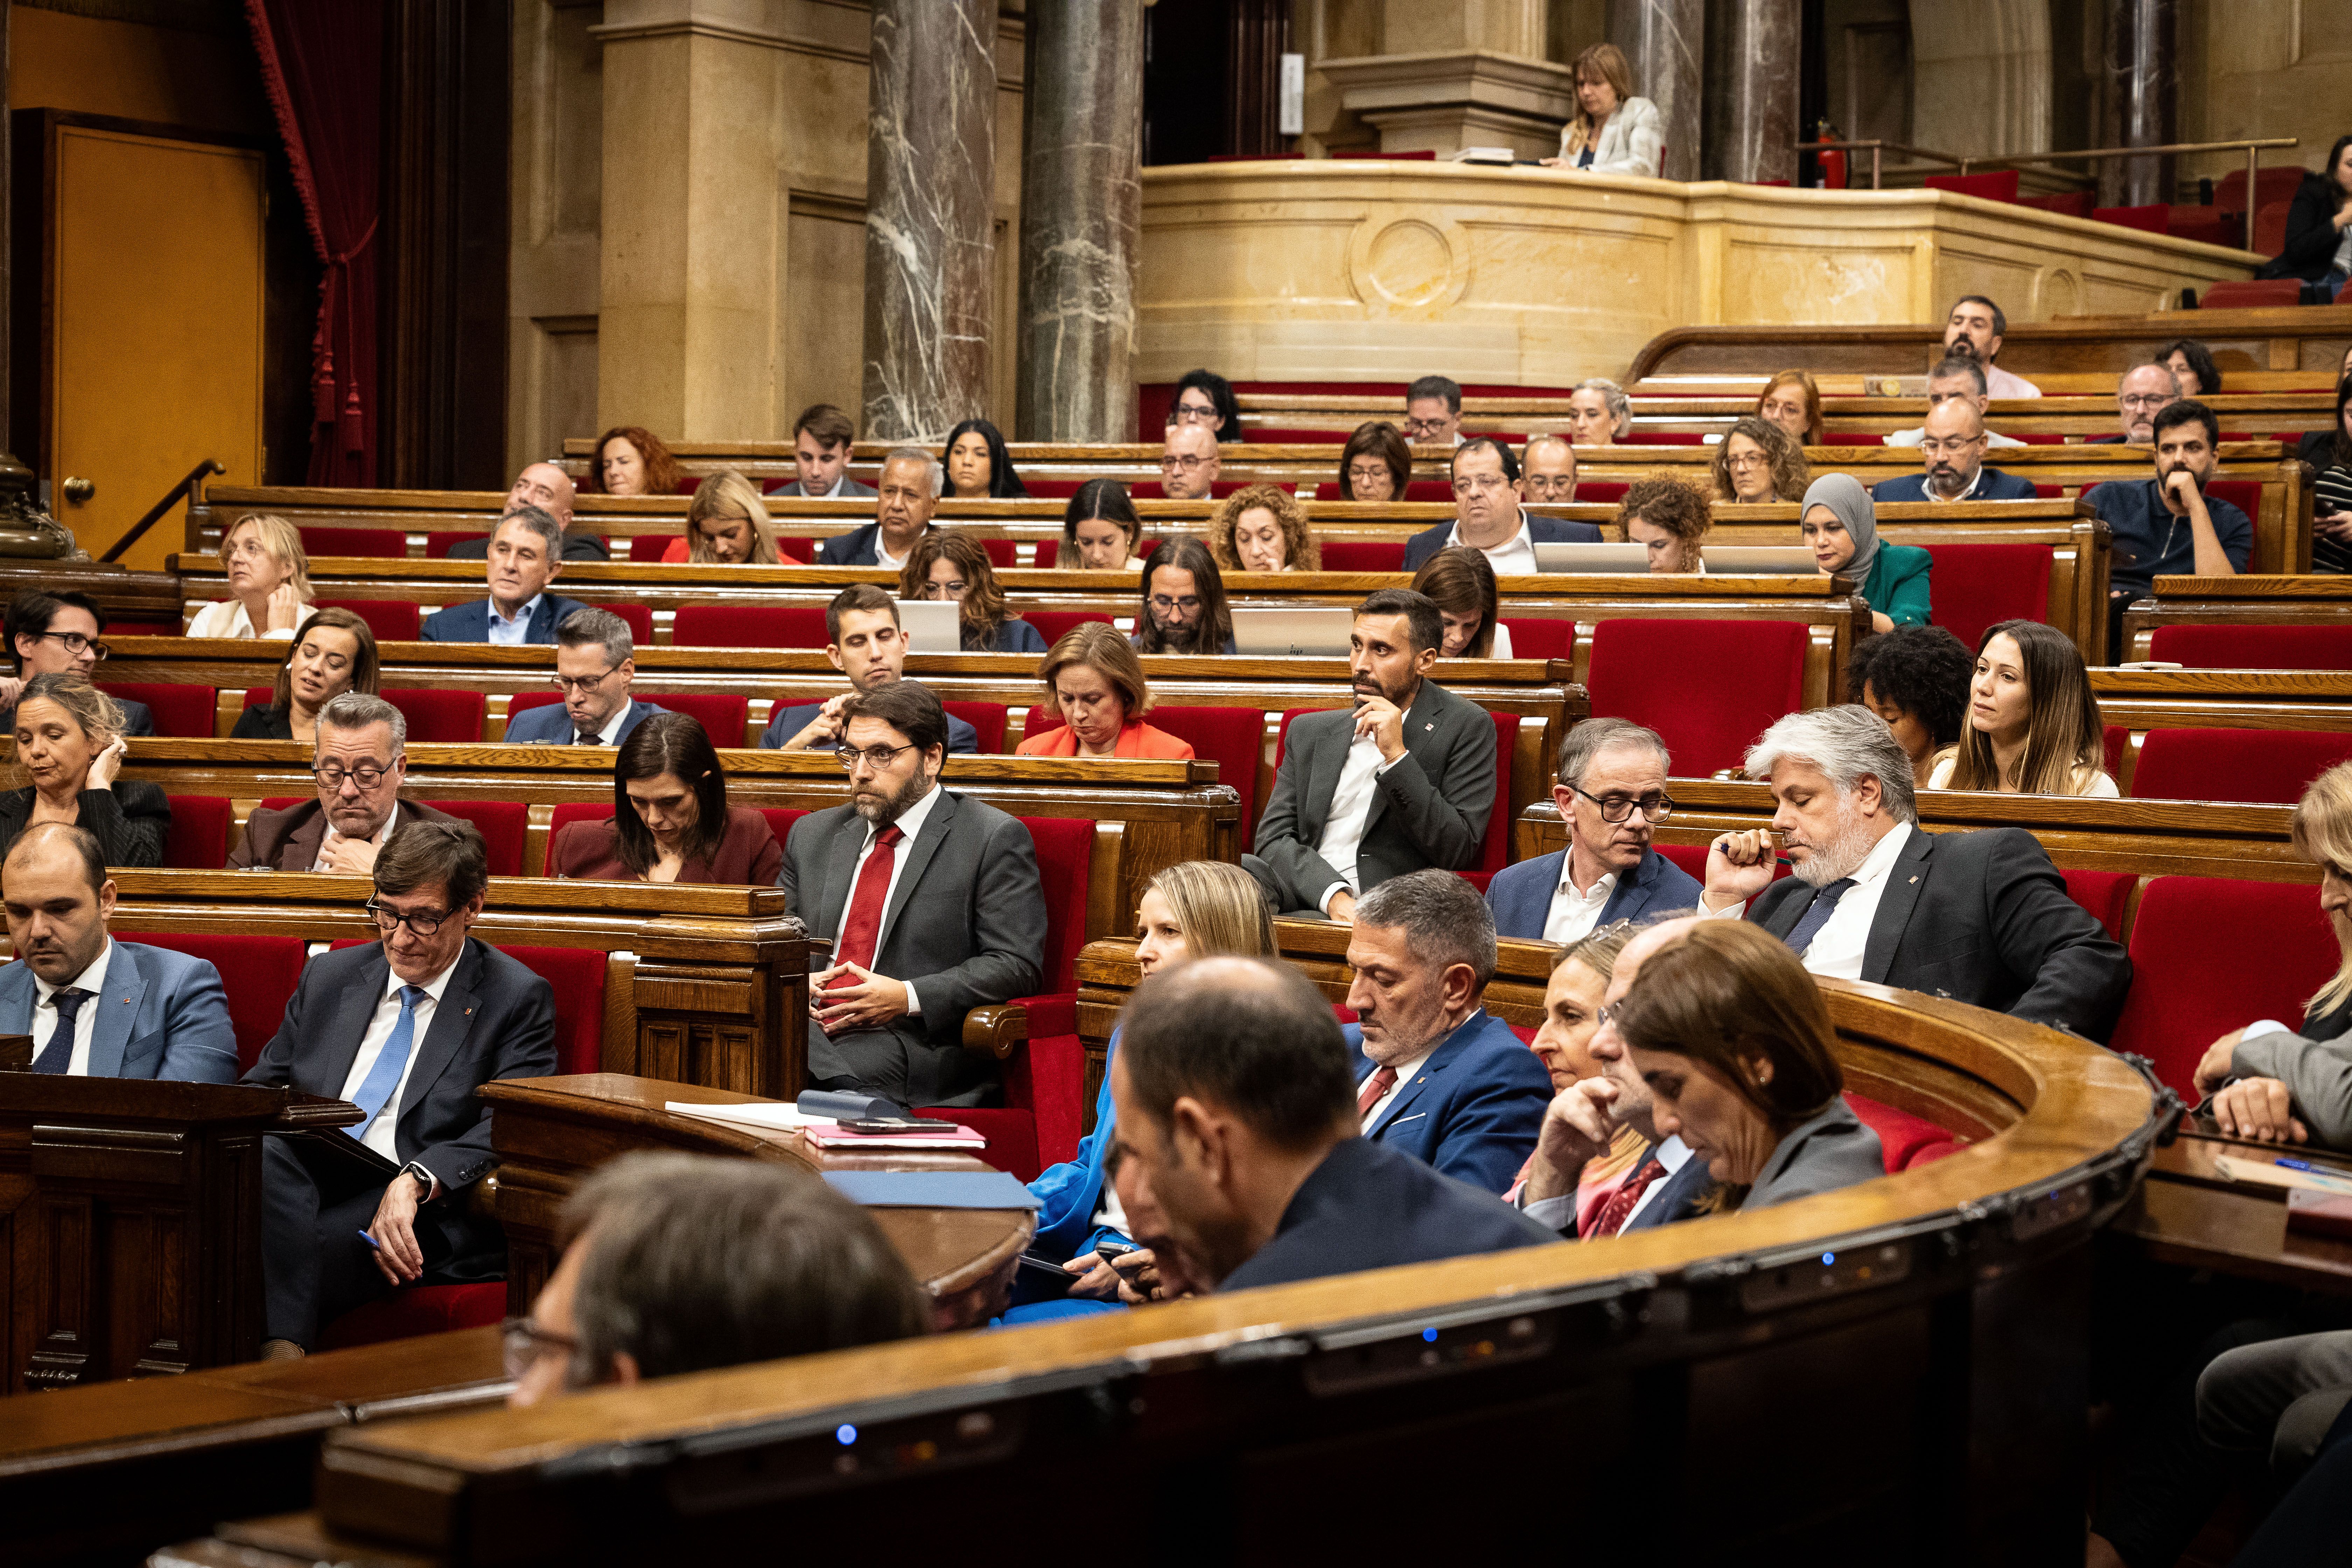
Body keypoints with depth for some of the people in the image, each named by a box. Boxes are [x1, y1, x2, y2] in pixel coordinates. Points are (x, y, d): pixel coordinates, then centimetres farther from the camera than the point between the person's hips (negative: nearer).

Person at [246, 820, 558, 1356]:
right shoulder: (328, 976, 23)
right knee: (262, 1151, -34)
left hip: (428, 1209, -4)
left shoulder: (517, 1000, 7)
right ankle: (283, 1350, -45)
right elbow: (264, 1085, 24)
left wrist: (415, 1183, -24)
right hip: (302, 1177, 4)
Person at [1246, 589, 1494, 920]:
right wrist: (1334, 896, -13)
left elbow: (1458, 854, -5)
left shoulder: (1465, 728, 4)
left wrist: (1396, 756, -12)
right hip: (1309, 899, 5)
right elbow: (1274, 837, 7)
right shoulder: (1308, 732, 18)